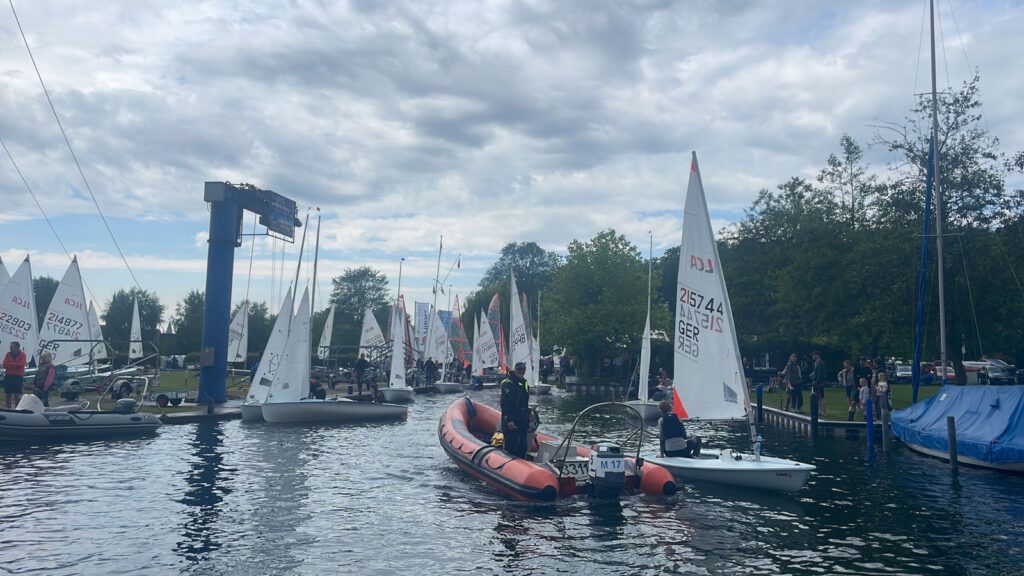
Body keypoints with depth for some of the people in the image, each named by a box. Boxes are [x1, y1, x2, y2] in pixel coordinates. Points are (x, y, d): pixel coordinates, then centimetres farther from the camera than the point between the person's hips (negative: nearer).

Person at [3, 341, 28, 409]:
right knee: (8, 394, 5)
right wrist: (16, 365, -9)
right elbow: (5, 365, -2)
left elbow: (21, 364, -13)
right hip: (8, 376, 4)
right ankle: (8, 409, 11)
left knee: (17, 395, -3)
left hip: (18, 377, -4)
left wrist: (10, 364, -6)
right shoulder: (8, 354, 9)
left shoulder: (22, 355, 0)